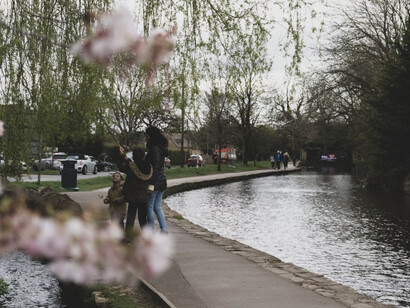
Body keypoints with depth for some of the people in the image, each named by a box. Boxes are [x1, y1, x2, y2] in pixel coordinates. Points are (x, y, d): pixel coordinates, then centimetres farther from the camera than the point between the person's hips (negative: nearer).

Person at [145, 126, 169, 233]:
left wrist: (151, 183, -22)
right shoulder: (161, 147, 14)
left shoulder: (154, 148, -15)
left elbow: (155, 167, -21)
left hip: (155, 181, -9)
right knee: (157, 207, 13)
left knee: (150, 206, -1)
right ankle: (164, 229, 9)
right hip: (162, 181, 9)